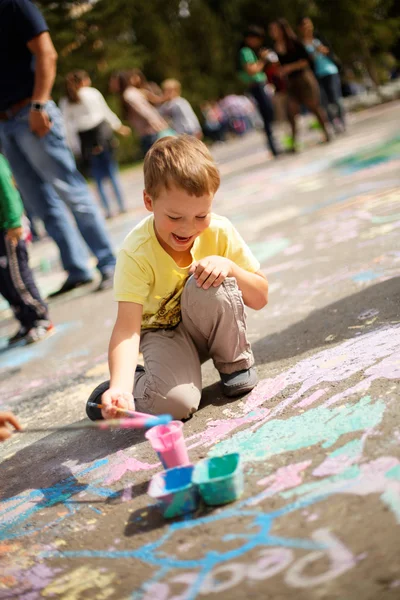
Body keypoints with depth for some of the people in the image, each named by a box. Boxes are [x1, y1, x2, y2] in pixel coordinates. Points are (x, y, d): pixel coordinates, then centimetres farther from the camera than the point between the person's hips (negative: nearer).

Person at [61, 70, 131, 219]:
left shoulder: (65, 102, 2)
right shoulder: (93, 93, -1)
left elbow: (67, 125, -3)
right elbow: (107, 112, 7)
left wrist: (73, 145, 1)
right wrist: (118, 126, 20)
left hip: (85, 139, 1)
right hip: (102, 131, -1)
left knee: (98, 178, 8)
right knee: (112, 172, 8)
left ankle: (107, 210, 5)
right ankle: (121, 206, 7)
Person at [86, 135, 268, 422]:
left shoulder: (220, 232, -17)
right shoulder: (136, 254, -26)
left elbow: (260, 298, -10)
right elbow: (127, 327, -35)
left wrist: (229, 267, -30)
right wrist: (120, 387, -52)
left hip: (210, 326, 3)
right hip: (162, 331, -3)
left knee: (209, 286, -31)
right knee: (175, 401, -32)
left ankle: (236, 364, -4)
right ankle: (128, 386, 4)